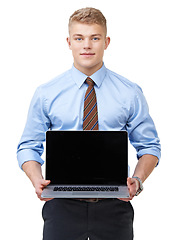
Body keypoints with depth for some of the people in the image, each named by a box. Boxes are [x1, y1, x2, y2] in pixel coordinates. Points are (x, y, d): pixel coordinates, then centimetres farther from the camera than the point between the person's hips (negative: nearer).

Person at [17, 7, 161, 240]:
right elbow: (29, 147, 5)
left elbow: (149, 146, 4)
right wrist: (37, 179, -15)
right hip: (63, 203, 0)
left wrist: (138, 180, -15)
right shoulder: (46, 94, 1)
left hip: (113, 205, 0)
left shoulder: (130, 93, 1)